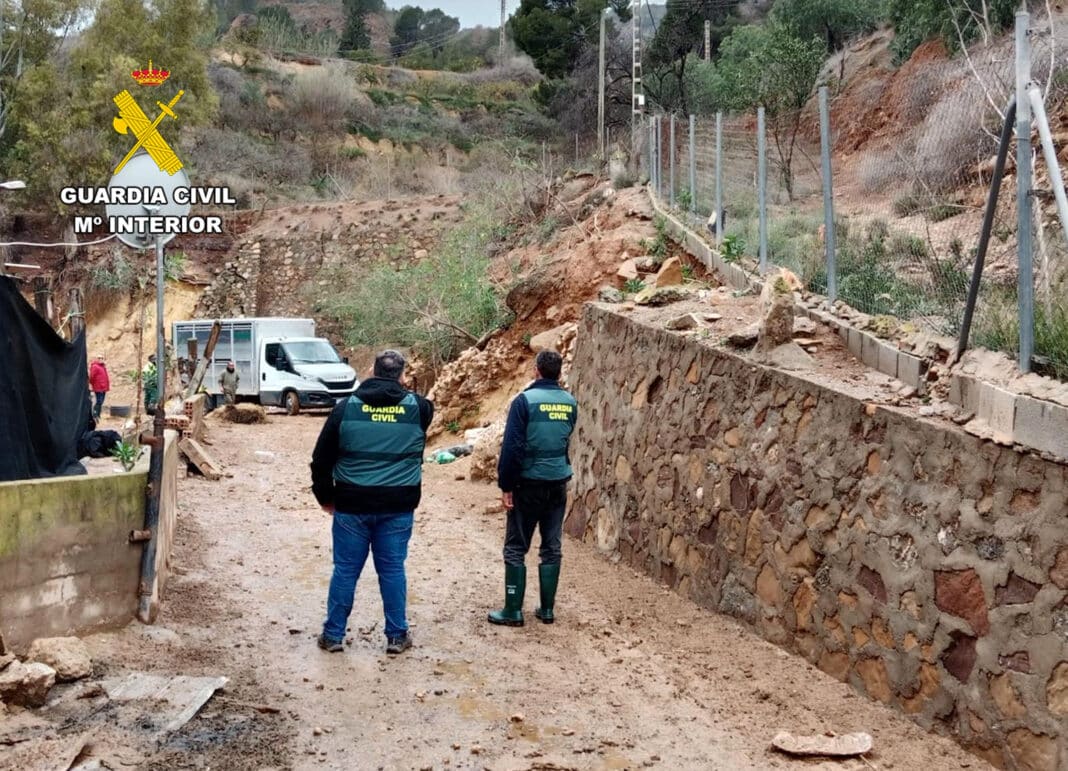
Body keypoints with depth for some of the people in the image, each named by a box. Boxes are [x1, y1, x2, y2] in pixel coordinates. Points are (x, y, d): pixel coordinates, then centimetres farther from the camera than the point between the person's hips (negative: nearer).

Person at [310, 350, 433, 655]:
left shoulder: (347, 407, -2)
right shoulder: (417, 407, -2)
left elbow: (322, 457, 1)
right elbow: (429, 410, 25)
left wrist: (325, 496, 13)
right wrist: (404, 392, 33)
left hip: (352, 504, 0)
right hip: (398, 506, 0)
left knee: (345, 570, 9)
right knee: (392, 570, 10)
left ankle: (333, 634, 17)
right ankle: (397, 636, 16)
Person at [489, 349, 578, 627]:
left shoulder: (525, 400, -13)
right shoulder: (570, 403, 4)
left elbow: (512, 446, -14)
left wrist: (505, 485, -9)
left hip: (529, 484, -5)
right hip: (558, 484, 5)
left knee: (516, 548, 4)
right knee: (551, 548, 11)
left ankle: (513, 611, 5)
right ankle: (547, 609, 15)